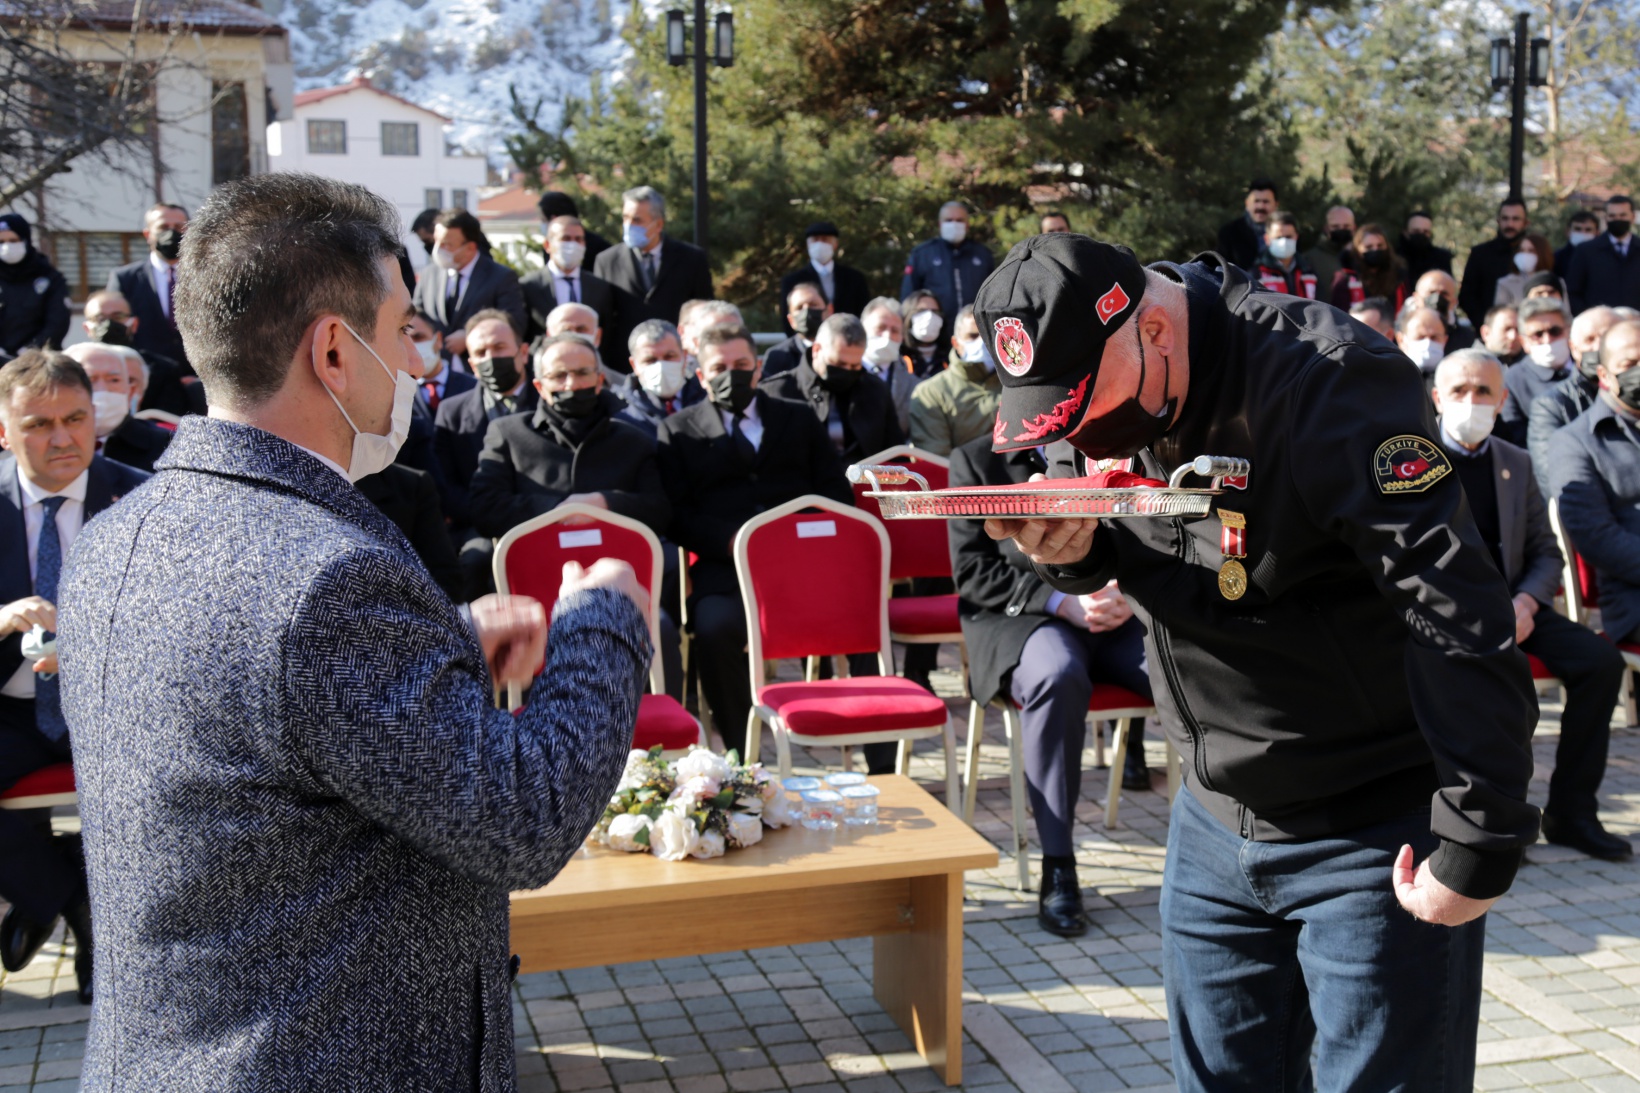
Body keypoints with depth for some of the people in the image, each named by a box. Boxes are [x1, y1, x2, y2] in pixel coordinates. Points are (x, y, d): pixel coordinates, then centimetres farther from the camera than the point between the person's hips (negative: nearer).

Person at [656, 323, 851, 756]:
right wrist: (730, 541, -13)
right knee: (715, 629, -35)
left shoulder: (800, 420, 24)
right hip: (725, 570, -1)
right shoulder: (678, 431, 17)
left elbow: (836, 493, 16)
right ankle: (741, 757, -18)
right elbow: (675, 513, 5)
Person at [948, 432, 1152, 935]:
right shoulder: (976, 461, 8)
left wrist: (1127, 593, -9)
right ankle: (1057, 867, -30)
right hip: (1020, 618, -3)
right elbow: (972, 569, -2)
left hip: (1112, 615, 3)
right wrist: (1061, 602, -15)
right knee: (1058, 678, -37)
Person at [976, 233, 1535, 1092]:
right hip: (1215, 824, 7)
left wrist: (1478, 847, -26)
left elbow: (1463, 621, -28)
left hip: (1377, 837, -6)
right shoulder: (1090, 379, -2)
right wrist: (1070, 550, -14)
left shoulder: (1327, 384, -25)